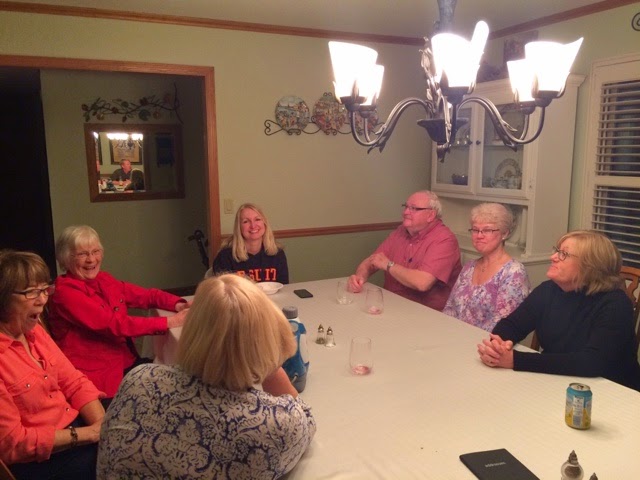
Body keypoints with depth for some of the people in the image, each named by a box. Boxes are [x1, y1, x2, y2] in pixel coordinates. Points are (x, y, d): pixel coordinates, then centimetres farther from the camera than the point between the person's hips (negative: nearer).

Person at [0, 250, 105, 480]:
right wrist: (87, 433, -19)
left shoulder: (33, 330, 3)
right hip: (35, 460, -7)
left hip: (74, 424, 7)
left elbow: (74, 382, 4)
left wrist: (103, 425, -11)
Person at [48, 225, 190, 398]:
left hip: (125, 362, 7)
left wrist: (179, 304, -13)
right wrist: (169, 322, -24)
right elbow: (114, 324, -21)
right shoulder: (65, 292, -14)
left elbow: (146, 294, 7)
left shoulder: (104, 280, 8)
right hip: (96, 375, -7)